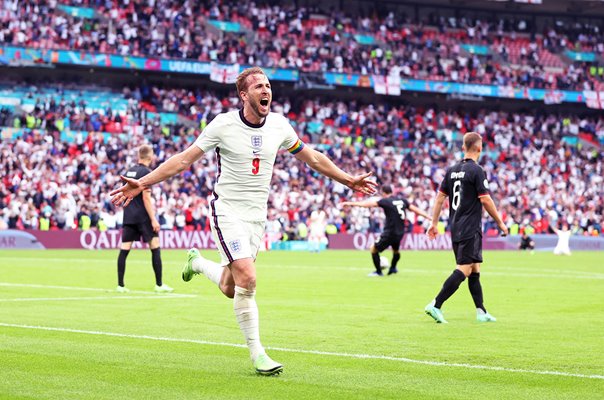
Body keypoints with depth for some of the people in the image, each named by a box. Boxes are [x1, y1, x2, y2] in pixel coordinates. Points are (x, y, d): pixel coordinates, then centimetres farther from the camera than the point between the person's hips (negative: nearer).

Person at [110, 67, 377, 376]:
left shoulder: (279, 125, 1)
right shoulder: (223, 124, -12)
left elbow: (311, 157, 16)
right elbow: (184, 159, -8)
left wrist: (349, 180, 20)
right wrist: (142, 184, -16)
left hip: (256, 216, 5)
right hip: (227, 211, -5)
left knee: (230, 289, 7)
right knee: (247, 279, -19)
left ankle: (197, 262, 40)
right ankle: (256, 352, -7)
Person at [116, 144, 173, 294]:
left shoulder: (128, 171, 12)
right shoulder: (146, 172, -9)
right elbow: (146, 197, -15)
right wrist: (153, 219, -14)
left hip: (128, 217, 7)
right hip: (143, 216, -7)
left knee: (124, 250, 3)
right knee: (155, 248, 1)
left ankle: (120, 285, 0)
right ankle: (159, 284, 2)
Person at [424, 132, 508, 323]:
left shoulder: (452, 170, 10)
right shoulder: (476, 170, -11)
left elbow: (440, 197, 11)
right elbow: (485, 200, -12)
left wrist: (434, 223, 15)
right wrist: (500, 223, -3)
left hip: (455, 229, 8)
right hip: (471, 229, -8)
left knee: (474, 270, 14)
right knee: (464, 270, -10)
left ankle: (481, 312, 16)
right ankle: (436, 305, -19)